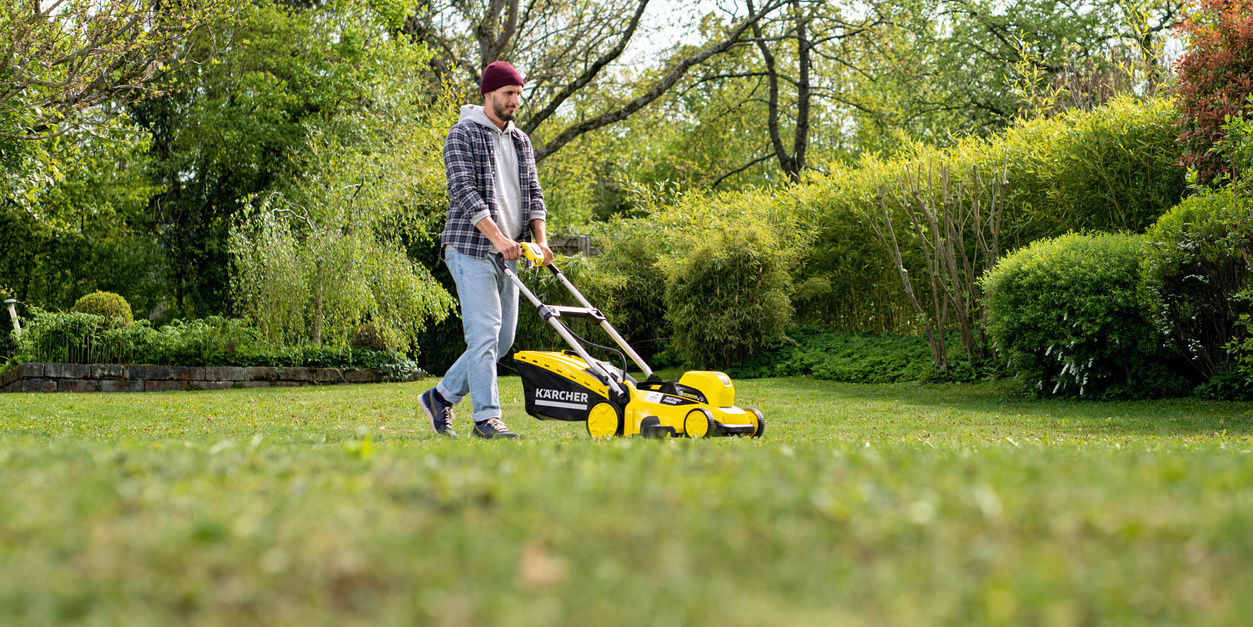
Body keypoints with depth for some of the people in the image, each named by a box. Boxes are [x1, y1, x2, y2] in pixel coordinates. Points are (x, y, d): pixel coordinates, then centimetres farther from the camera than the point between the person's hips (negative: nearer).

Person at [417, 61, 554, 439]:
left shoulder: (520, 142, 17)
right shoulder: (463, 135, -5)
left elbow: (532, 193, 15)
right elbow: (464, 191, -16)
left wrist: (540, 239, -1)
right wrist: (497, 237, -25)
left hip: (507, 254, 8)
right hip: (471, 249, -8)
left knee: (504, 338, 8)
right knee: (484, 334, -12)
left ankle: (441, 397, 19)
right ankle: (486, 417, -8)